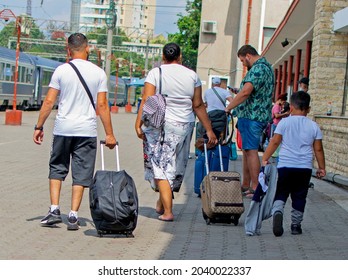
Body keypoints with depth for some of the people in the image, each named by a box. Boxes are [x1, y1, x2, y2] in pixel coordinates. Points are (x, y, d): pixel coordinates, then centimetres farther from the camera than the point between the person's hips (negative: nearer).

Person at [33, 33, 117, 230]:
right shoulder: (98, 73, 0)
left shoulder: (61, 70, -1)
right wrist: (109, 134, 1)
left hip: (63, 128, 0)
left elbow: (49, 101, -3)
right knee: (81, 173, 6)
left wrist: (39, 127, 5)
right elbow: (102, 105, -3)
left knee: (57, 168, 15)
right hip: (87, 130, 0)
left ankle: (55, 210, 7)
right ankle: (73, 216, 3)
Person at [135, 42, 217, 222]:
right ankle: (161, 203, 29)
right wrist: (209, 130, 9)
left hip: (160, 126, -3)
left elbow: (146, 101, -11)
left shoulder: (155, 73, -3)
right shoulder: (192, 75, 6)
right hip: (185, 126, 3)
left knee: (161, 167, 1)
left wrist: (138, 124, -9)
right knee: (176, 167, 17)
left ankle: (167, 211, -6)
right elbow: (198, 105, 5)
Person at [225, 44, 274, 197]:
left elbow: (246, 91, -27)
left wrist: (228, 108, -22)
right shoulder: (266, 66, 19)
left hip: (251, 116, -11)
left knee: (251, 150, -9)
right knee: (246, 150, 15)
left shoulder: (258, 68, -15)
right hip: (259, 115, 11)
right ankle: (246, 185, 21)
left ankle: (255, 188, -8)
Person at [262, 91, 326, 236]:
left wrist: (264, 159, 4)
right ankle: (296, 224, 16)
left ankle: (277, 212, -23)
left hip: (285, 166, -1)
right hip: (305, 168, 1)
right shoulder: (313, 126, 4)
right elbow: (318, 149, 6)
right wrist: (321, 167, 16)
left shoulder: (284, 122, -1)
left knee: (280, 194, 5)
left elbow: (274, 142, -4)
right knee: (299, 197, 13)